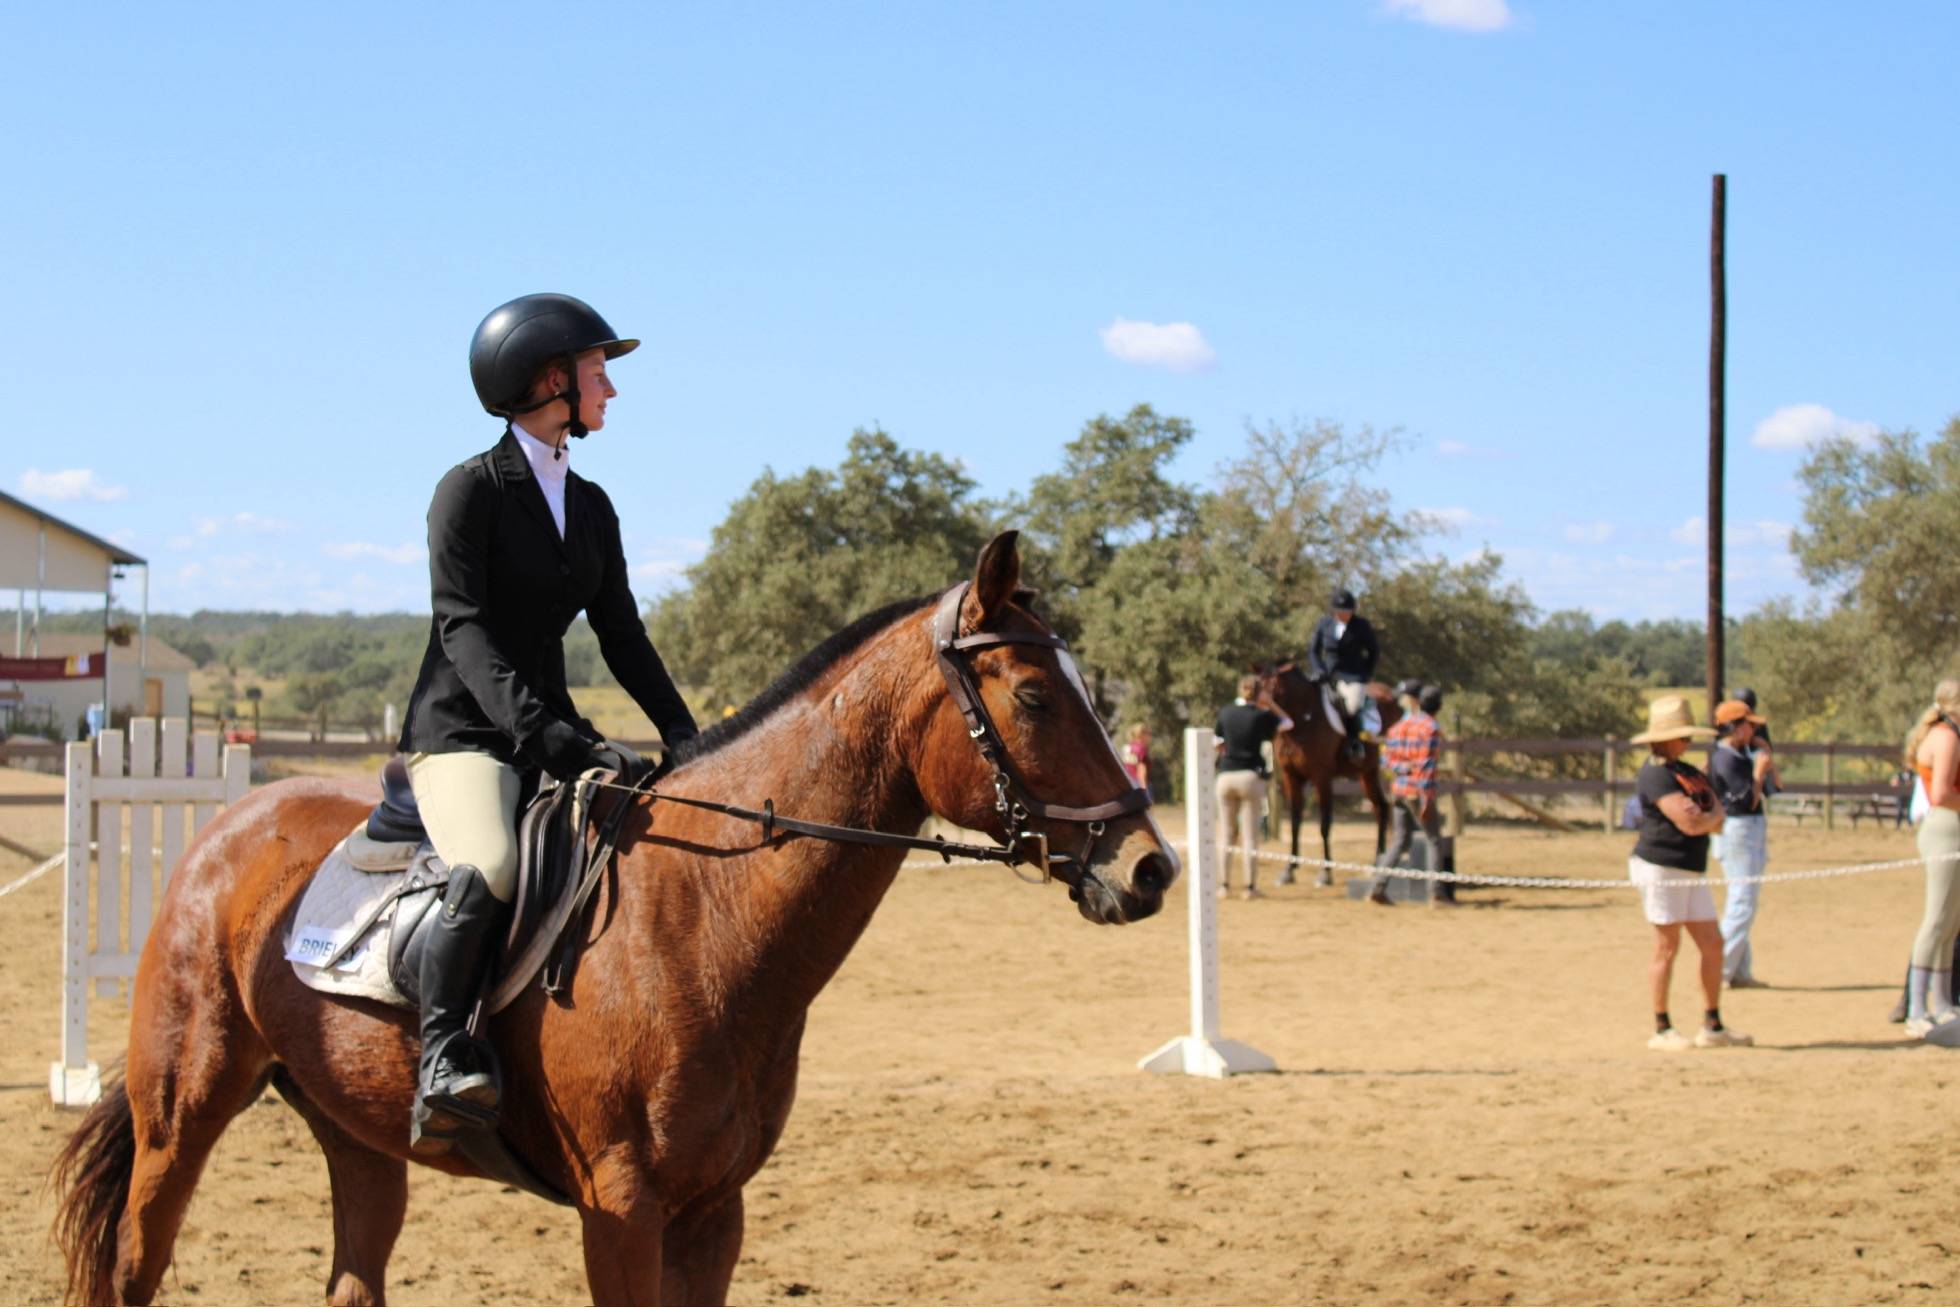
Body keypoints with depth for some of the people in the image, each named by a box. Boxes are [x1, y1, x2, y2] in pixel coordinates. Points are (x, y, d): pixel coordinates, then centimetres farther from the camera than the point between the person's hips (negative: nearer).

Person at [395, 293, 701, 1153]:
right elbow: (462, 627, -17)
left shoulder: (590, 506, 15)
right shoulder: (472, 489, -7)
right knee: (490, 868, -35)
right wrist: (535, 728, -30)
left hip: (553, 734, 8)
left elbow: (621, 636, 16)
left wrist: (683, 737, 2)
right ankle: (444, 1056, -29)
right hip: (462, 732, -8)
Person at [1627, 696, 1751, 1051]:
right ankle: (1662, 1030, 4)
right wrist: (1714, 815, -3)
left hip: (1691, 872, 9)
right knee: (1667, 947, -4)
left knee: (1713, 944, 7)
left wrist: (1703, 817, -9)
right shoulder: (1655, 775, -14)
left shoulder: (1691, 773, 16)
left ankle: (1713, 1027, 14)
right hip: (1660, 868, -9)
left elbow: (1717, 820, 12)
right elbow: (1690, 823, -23)